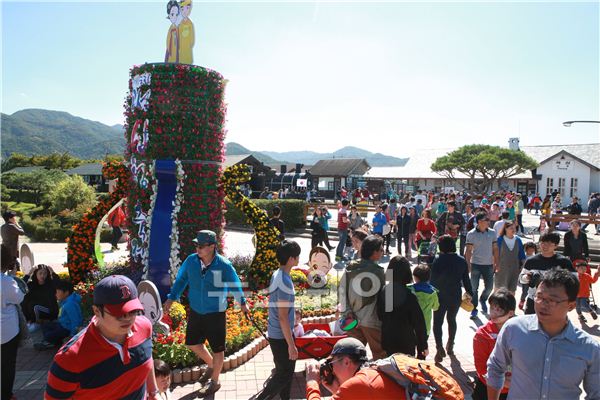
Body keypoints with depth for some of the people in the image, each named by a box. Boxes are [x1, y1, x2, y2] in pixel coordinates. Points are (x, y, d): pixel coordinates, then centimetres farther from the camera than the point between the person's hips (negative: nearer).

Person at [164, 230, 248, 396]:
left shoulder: (224, 265, -20)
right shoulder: (190, 260, -11)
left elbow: (234, 284, -4)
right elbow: (181, 280, 6)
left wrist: (242, 303, 8)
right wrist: (171, 298, 3)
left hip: (216, 313, -4)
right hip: (195, 311, 5)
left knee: (217, 349, 9)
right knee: (192, 343, 18)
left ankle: (214, 381, 33)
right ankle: (211, 365, 46)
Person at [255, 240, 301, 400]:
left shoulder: (277, 274, 3)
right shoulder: (285, 281, -26)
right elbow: (283, 317, -25)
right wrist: (291, 344, -20)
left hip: (276, 333, 9)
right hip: (281, 336, -9)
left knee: (286, 370, 20)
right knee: (285, 374, 5)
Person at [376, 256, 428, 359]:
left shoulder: (383, 291, -6)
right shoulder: (409, 295, -20)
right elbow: (418, 322, -14)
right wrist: (423, 345, -5)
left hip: (387, 340, 5)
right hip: (406, 342, -4)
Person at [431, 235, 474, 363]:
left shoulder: (438, 260, -17)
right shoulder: (462, 261, -4)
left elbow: (433, 280, -15)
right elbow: (466, 280, 3)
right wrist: (470, 293, 16)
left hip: (441, 297, -4)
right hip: (456, 296, 4)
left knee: (437, 322, 6)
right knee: (452, 320, 21)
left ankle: (440, 348, -5)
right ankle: (450, 346, 33)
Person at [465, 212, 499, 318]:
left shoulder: (492, 233, 2)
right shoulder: (471, 234, -8)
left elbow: (495, 248, 7)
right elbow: (468, 250, -6)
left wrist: (496, 263, 4)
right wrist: (468, 265, -10)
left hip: (489, 265, 3)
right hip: (476, 265, -3)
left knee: (489, 286, 9)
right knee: (474, 288, 3)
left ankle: (482, 300, 39)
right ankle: (474, 308, 18)